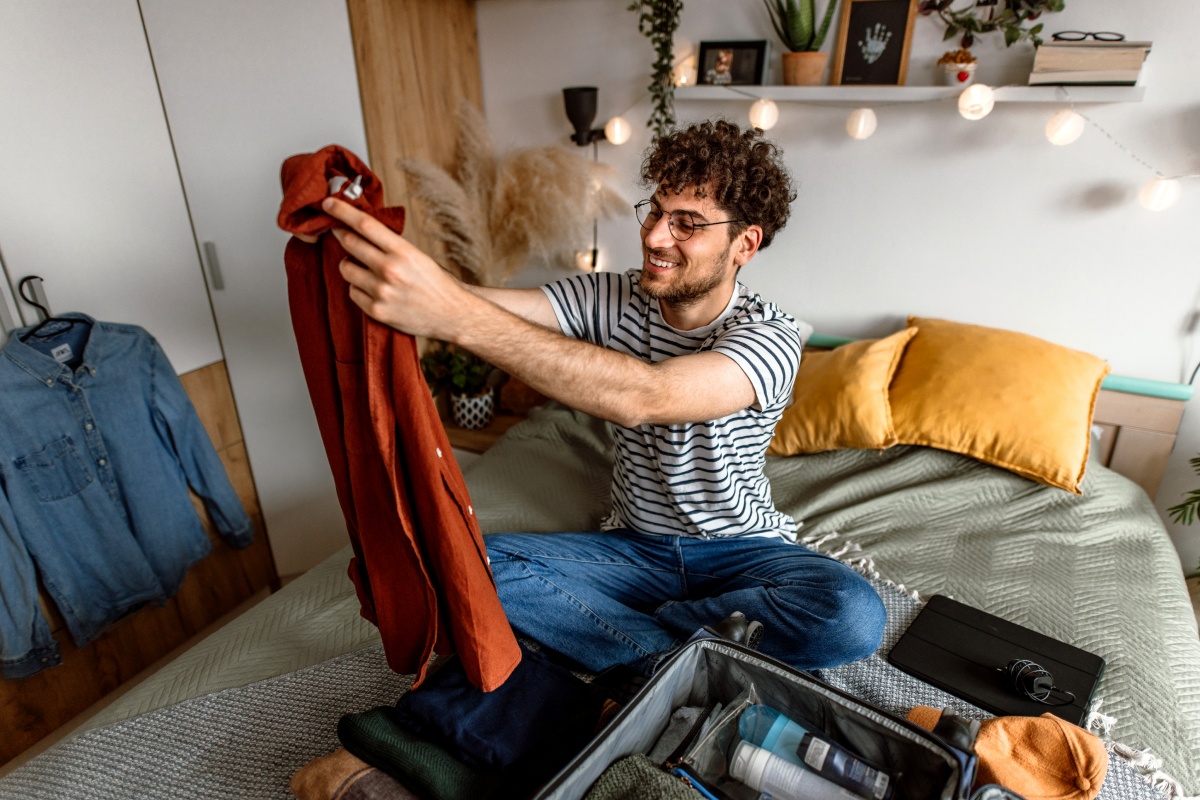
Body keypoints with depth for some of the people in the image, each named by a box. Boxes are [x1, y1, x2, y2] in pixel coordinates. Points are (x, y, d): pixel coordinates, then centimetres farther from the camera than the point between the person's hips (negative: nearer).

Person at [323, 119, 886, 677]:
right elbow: (483, 304, -19)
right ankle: (687, 655, -17)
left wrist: (457, 315, -50)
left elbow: (643, 398, -40)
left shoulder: (771, 338, -21)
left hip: (741, 549, -2)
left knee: (854, 617, -32)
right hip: (633, 545, 3)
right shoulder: (613, 298, -6)